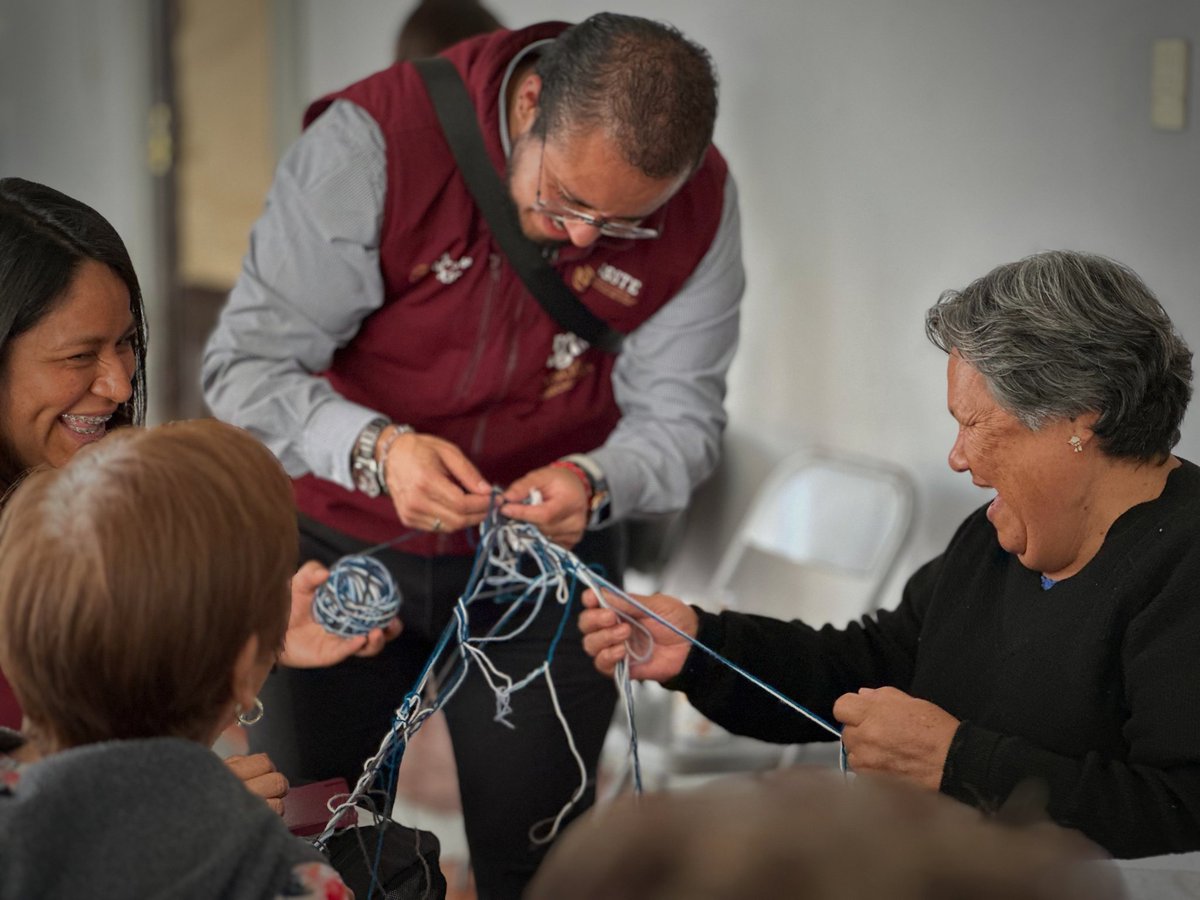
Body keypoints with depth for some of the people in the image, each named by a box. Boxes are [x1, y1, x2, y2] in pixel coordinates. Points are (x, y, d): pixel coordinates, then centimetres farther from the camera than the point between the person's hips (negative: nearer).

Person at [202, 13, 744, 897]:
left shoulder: (699, 202, -15)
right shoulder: (374, 139, -25)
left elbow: (680, 415, -9)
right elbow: (246, 363, -22)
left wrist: (596, 483, -31)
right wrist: (375, 448, -40)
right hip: (340, 543, -1)